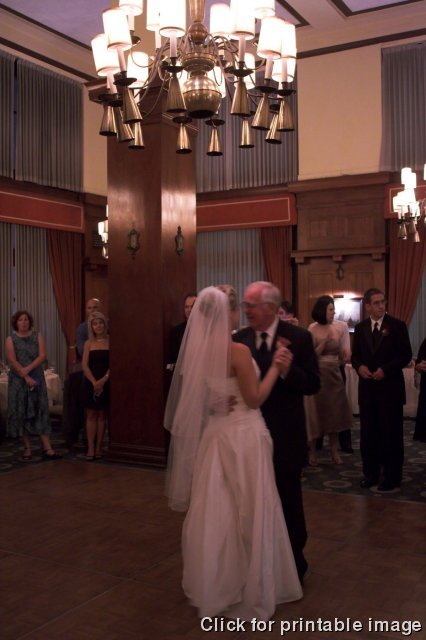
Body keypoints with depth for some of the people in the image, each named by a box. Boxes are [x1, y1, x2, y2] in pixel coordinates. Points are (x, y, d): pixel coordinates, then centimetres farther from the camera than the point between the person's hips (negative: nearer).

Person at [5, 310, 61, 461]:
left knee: (40, 412, -2)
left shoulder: (37, 336, 6)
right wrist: (26, 377, -15)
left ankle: (47, 449, -7)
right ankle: (27, 449, 8)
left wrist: (28, 369, -17)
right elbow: (12, 360, -7)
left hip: (37, 379, 1)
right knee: (21, 413, 1)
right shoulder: (11, 339, 3)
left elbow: (43, 356, -4)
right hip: (18, 380, 0)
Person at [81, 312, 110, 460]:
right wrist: (94, 382, -12)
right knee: (91, 415, 2)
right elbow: (85, 366, 1)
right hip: (91, 382, 2)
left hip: (106, 383, -1)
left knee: (102, 415, 4)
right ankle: (90, 448, 3)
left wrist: (104, 379, -16)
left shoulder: (110, 342, -1)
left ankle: (98, 448, 9)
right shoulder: (88, 343, 6)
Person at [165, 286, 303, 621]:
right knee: (248, 513, 6)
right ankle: (248, 592, 19)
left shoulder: (199, 349, 3)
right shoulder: (238, 351, -19)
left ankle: (213, 586, 28)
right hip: (242, 435, -7)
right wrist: (275, 366, -6)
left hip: (214, 434, 7)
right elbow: (254, 399, -14)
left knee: (216, 511, 16)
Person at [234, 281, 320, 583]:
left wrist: (287, 370, -30)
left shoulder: (299, 337, -11)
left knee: (288, 502, 13)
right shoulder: (240, 339, -1)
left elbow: (313, 384, -12)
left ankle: (294, 563, 33)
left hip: (285, 435, -3)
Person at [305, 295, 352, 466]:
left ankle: (334, 451, 22)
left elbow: (345, 355, 1)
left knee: (335, 412, 9)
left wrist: (345, 357, -21)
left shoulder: (341, 326, -1)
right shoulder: (313, 329, -6)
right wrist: (324, 341, -17)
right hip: (317, 374, -2)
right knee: (317, 412, 4)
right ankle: (312, 452, 16)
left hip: (334, 373, 2)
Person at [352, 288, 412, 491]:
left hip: (390, 387, -4)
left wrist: (385, 369, -17)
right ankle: (370, 473, 22)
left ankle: (392, 476, 15)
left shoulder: (397, 325, -5)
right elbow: (355, 355, 11)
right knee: (368, 432, 9)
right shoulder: (360, 328, 7)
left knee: (391, 432, 3)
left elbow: (406, 355, -6)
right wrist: (359, 366, -10)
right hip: (367, 387, 4)